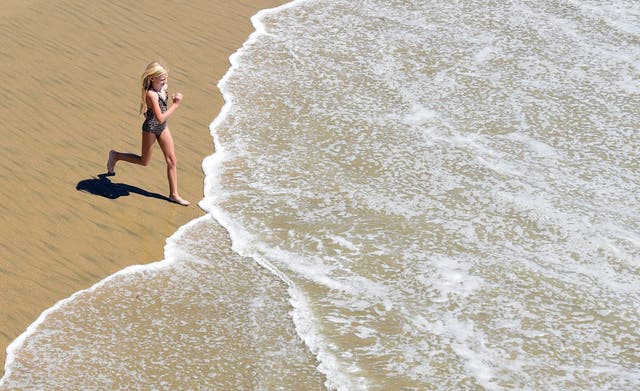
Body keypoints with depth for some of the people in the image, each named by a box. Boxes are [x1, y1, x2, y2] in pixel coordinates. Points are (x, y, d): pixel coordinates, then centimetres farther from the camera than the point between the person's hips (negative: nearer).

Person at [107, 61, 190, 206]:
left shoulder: (164, 87, -7)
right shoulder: (151, 95, -31)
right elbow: (160, 118, -31)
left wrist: (174, 100, -1)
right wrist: (176, 105, -27)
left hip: (162, 127, 7)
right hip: (150, 128, -7)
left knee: (172, 160, 6)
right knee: (144, 161, 14)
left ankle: (174, 194, 16)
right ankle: (115, 156, 36)